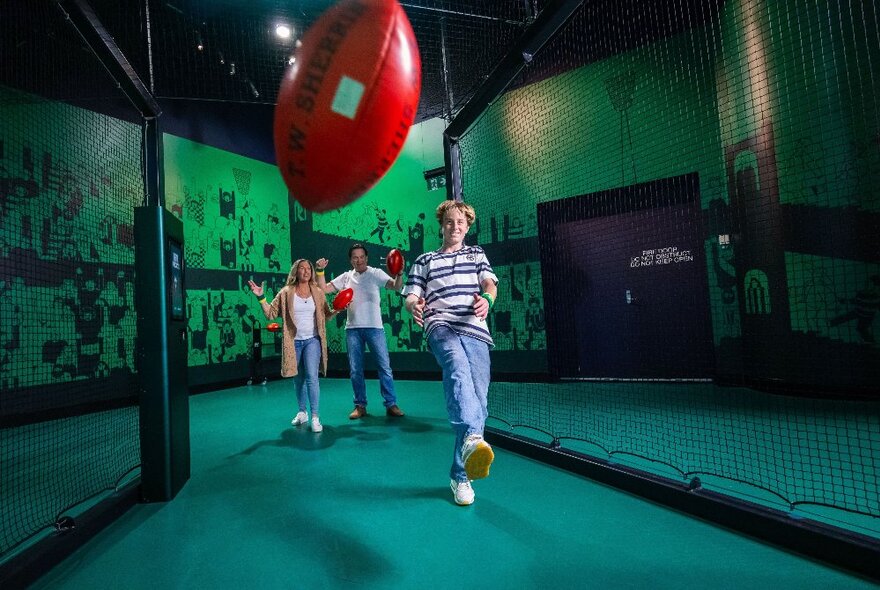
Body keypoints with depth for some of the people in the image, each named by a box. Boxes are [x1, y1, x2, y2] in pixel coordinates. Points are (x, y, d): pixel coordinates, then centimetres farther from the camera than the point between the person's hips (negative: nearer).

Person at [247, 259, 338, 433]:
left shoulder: (317, 292, 2)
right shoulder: (286, 293, -1)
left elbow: (326, 315, 6)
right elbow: (270, 314, -3)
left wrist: (338, 310, -11)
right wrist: (261, 298, -12)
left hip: (312, 340, -1)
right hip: (293, 342, 1)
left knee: (311, 377, -13)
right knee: (298, 379, 14)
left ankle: (315, 417, -7)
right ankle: (302, 413, 32)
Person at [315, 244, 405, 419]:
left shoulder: (376, 273, -1)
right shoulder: (346, 277, 10)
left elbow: (396, 286, -16)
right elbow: (324, 289, 9)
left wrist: (399, 274, -36)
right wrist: (320, 271, -4)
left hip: (374, 327, -3)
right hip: (352, 329, 3)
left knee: (385, 367, -2)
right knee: (356, 370, 8)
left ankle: (391, 405, 8)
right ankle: (360, 406, 20)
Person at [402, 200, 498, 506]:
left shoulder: (477, 254, 26)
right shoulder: (424, 261, 25)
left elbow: (490, 283, 10)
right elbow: (411, 297, 18)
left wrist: (487, 299, -16)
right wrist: (414, 304, -9)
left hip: (475, 330, 2)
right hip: (440, 326, -2)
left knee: (479, 401, -4)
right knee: (458, 369, -36)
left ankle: (460, 475, 9)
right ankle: (472, 437, -56)